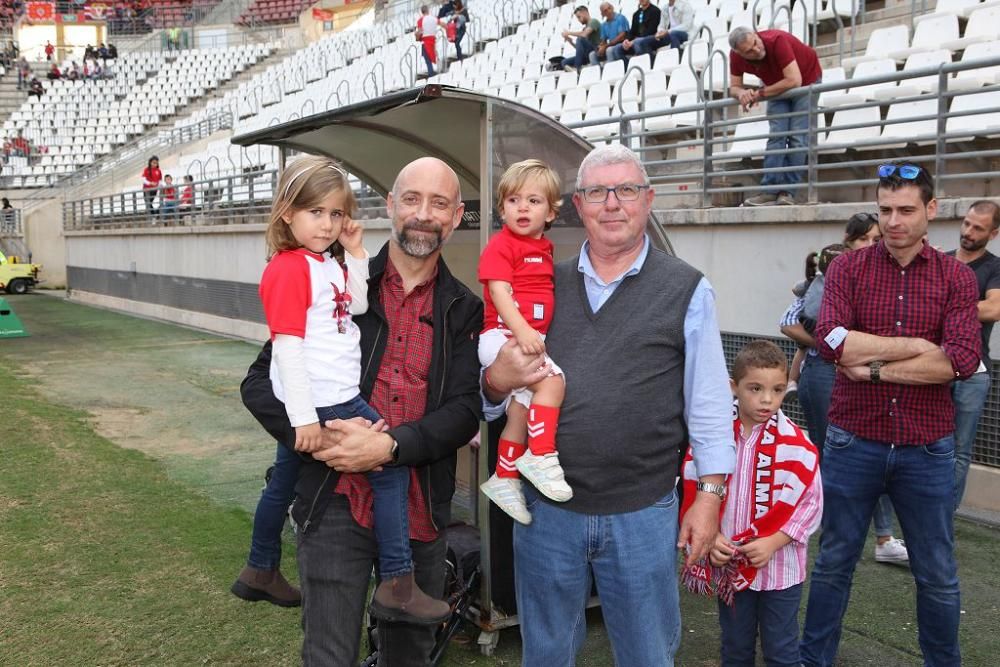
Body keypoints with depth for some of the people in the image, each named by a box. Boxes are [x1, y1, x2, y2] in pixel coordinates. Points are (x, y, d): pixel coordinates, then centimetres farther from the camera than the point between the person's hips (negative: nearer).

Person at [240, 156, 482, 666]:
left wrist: (389, 446, -20)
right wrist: (316, 438, -17)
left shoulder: (463, 310, 4)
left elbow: (465, 410, -5)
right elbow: (260, 384, 0)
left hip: (421, 512, 3)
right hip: (336, 507, -2)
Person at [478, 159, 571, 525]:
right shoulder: (501, 245, -8)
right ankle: (541, 456, -15)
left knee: (523, 407, 9)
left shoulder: (544, 247, 16)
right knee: (552, 379, -26)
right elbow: (499, 292, -20)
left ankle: (505, 478, 23)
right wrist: (522, 330, -33)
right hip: (501, 336, -8)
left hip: (530, 337, 8)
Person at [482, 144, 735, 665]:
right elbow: (498, 382, 10)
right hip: (547, 509, 2)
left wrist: (709, 495, -3)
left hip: (642, 513, -2)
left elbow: (709, 403, 0)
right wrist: (497, 381, -12)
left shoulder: (686, 290, -1)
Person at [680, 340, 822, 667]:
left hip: (779, 567, -2)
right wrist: (711, 536, -13)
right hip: (729, 565, 2)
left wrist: (773, 542, -18)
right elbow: (694, 492, -1)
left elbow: (810, 504, -9)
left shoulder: (796, 444, -11)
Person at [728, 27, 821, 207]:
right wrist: (741, 93, -33)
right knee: (776, 135, -9)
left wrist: (760, 93, -30)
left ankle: (787, 192, -11)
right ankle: (770, 191, -14)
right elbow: (734, 87, -9)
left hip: (806, 79, -4)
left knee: (797, 137, -12)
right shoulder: (736, 56, -19)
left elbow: (794, 80, -37)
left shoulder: (777, 41, -35)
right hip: (779, 87, 5)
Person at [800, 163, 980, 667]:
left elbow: (962, 361, -14)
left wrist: (874, 367, -16)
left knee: (937, 575, 15)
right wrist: (917, 347, -16)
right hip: (853, 443, 0)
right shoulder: (848, 268, -1)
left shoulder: (956, 277, 0)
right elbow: (830, 339, -19)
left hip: (927, 449, 1)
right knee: (833, 563, 13)